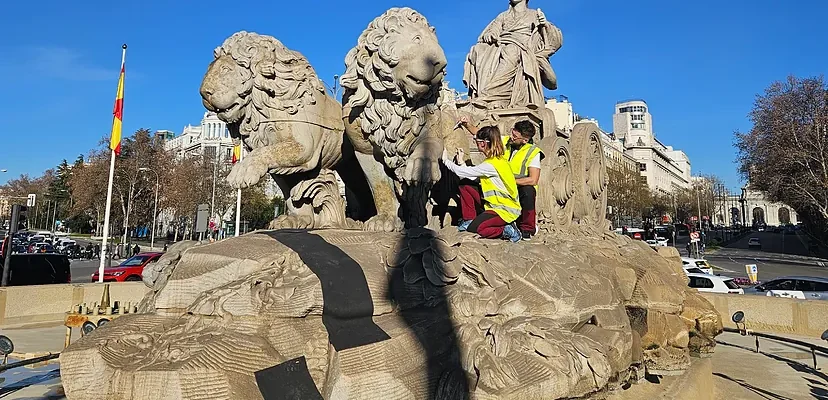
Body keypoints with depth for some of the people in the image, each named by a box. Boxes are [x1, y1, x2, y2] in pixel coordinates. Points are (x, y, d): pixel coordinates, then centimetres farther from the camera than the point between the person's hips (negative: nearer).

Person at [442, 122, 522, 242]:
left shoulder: (491, 165, -25)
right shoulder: (498, 159, 5)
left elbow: (461, 172, -19)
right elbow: (474, 177, 8)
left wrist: (446, 160, -2)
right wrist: (461, 162, 13)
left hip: (506, 210, -9)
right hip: (495, 202, 9)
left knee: (474, 228, -19)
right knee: (465, 185, 2)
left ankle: (507, 231, -6)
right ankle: (469, 220, 13)